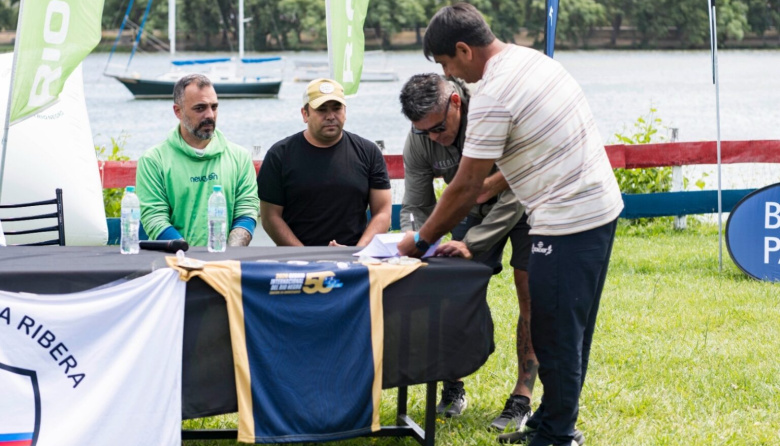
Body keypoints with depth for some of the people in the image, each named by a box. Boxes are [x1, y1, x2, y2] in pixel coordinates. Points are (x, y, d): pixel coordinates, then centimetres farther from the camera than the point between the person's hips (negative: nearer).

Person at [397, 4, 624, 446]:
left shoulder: (492, 96, -18)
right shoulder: (532, 59, 10)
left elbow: (465, 189, -13)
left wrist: (421, 240, -1)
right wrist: (483, 188, 21)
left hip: (567, 225, -10)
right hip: (602, 208, 10)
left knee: (555, 338, 1)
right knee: (572, 330, 17)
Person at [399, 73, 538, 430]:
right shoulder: (419, 140, -19)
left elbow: (515, 193, -33)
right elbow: (416, 205, -10)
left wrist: (472, 243, -38)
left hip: (523, 207, -4)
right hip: (479, 209, 4)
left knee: (530, 297, -9)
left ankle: (523, 398, -5)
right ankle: (453, 386, 9)